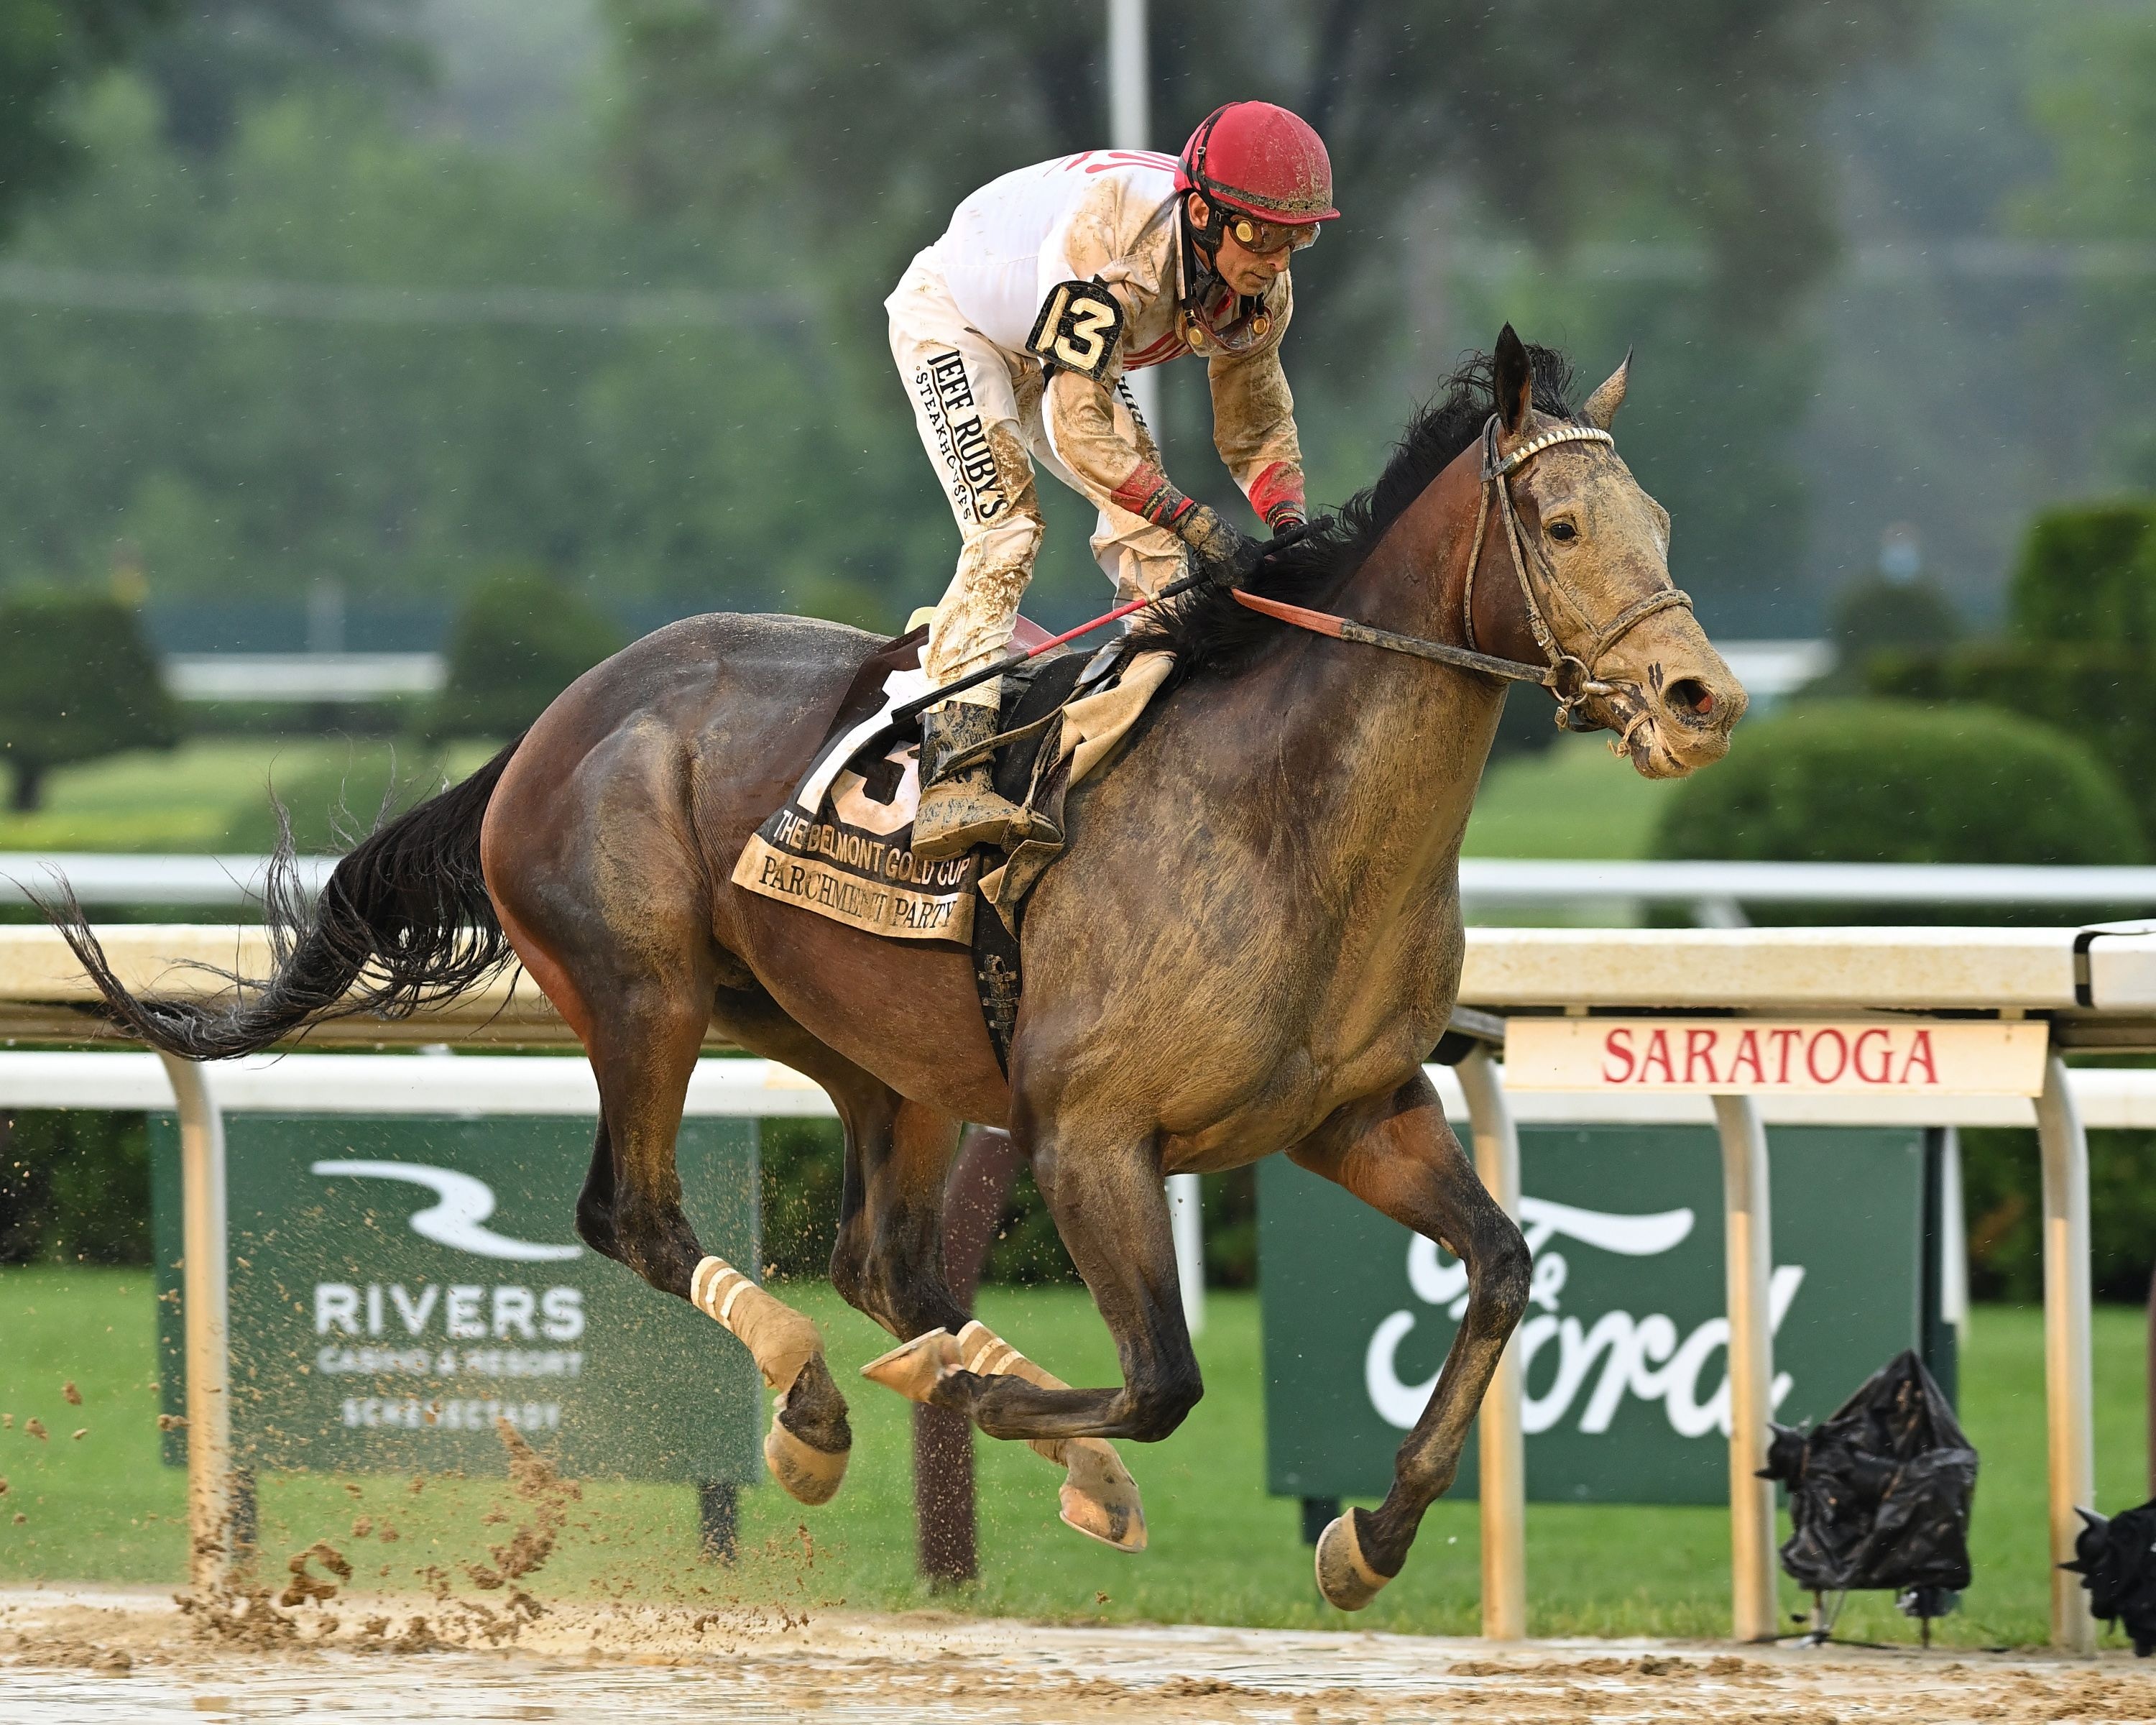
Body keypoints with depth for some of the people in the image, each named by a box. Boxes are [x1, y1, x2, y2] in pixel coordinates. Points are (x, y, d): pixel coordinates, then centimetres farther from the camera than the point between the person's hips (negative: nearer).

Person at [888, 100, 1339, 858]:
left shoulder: (1258, 291, -20)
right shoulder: (1109, 244, -44)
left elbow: (1258, 428, -5)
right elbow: (1077, 427, -44)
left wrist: (1290, 525, -24)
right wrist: (1200, 526, -47)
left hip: (1055, 349, 8)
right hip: (952, 319, -8)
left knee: (1141, 513, -5)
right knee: (1004, 526, -23)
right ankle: (952, 781, -32)